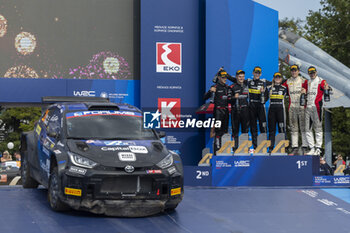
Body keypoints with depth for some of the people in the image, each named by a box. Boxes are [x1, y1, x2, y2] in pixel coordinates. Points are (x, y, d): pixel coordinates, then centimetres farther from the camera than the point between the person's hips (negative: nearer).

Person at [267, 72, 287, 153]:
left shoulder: (284, 88, 8)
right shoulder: (270, 88, 10)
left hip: (280, 109, -1)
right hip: (272, 109, 1)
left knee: (281, 128, -5)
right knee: (271, 129, 2)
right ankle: (271, 147, 5)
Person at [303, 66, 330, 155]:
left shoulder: (321, 81, 0)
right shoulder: (308, 82, 19)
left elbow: (325, 88, -13)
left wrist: (326, 88, -36)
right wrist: (304, 92, 6)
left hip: (316, 106, -6)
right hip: (307, 107, 6)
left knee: (318, 128, -4)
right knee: (308, 128, 6)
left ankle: (318, 148, -3)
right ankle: (312, 148, 12)